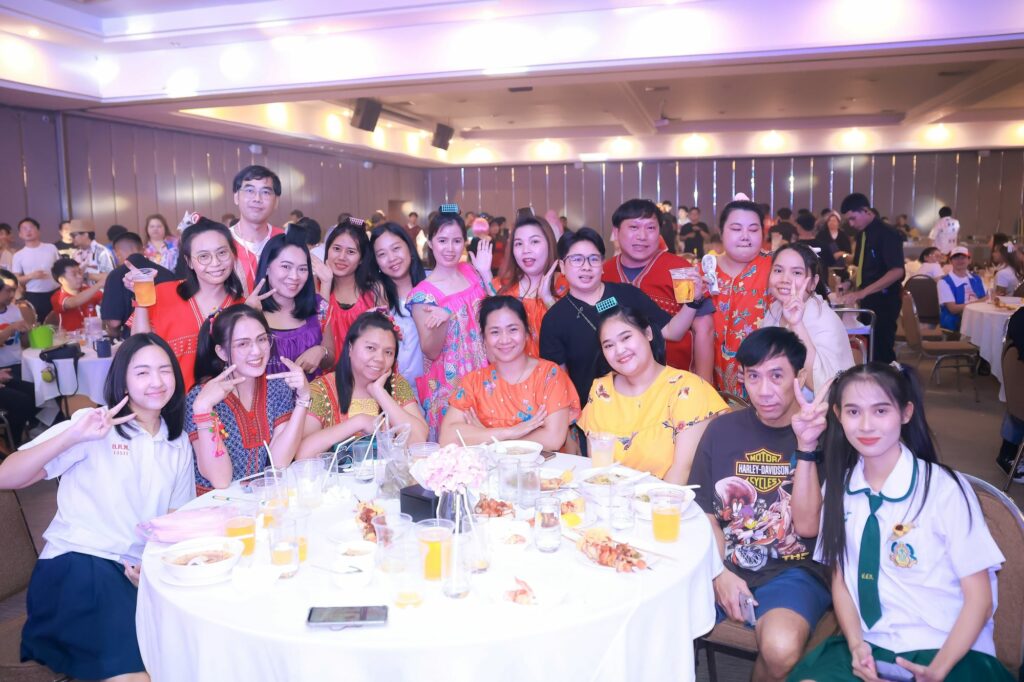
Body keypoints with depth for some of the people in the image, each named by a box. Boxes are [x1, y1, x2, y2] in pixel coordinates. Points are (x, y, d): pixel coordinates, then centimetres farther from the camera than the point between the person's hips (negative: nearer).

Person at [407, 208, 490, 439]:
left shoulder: (472, 272, 3)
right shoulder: (423, 293, -9)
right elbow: (431, 352, -10)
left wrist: (486, 273, -2)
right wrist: (444, 318, -28)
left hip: (484, 375, 4)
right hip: (448, 384, -4)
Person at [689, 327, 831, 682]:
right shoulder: (723, 429, 6)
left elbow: (807, 526, -10)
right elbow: (703, 511, 8)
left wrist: (806, 446, -20)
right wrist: (720, 572, -8)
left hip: (794, 569, -2)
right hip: (723, 563, 2)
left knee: (781, 648, -32)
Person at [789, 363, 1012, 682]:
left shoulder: (945, 488, -11)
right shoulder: (839, 486, 3)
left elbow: (979, 598, -6)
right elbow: (840, 576, 9)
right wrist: (856, 645, -7)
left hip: (950, 651, -3)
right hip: (871, 646, 3)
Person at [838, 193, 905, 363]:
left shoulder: (887, 234, -15)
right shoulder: (863, 234, 11)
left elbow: (897, 272, -24)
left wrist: (862, 293, -28)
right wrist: (853, 290, 5)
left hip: (884, 300, -8)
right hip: (868, 299, 8)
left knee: (882, 349, -5)